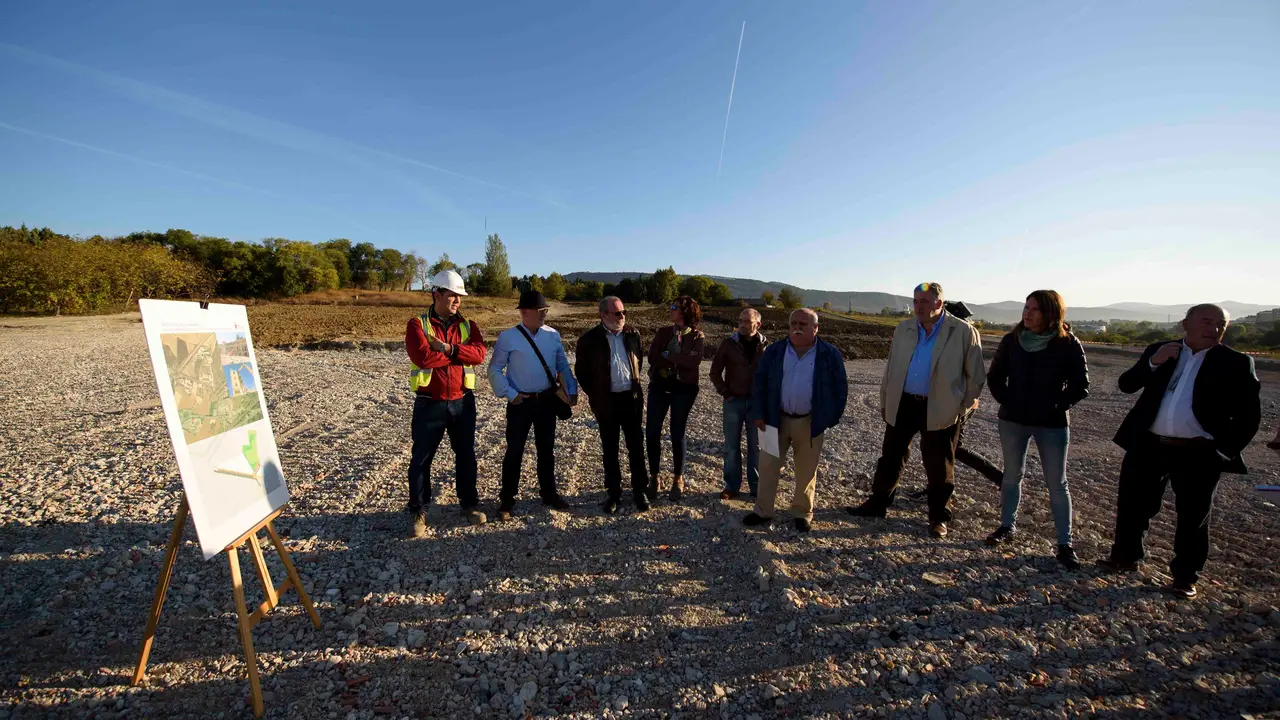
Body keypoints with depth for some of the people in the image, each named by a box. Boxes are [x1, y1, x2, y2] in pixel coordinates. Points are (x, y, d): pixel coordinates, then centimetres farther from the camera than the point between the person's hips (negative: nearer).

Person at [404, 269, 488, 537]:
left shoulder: (467, 325, 6)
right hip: (429, 403, -3)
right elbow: (422, 357, -21)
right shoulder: (417, 324, -4)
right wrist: (460, 354, -13)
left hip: (463, 401, 3)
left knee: (466, 455, 14)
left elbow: (479, 353, -12)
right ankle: (418, 511, 26)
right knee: (421, 458, 8)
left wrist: (448, 349, -22)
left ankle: (469, 503, 31)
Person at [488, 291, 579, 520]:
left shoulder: (553, 335, 2)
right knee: (515, 451, 3)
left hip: (548, 400, 4)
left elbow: (563, 366, 9)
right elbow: (495, 370, -5)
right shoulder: (508, 337, -9)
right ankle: (507, 501, 20)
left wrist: (572, 390, 0)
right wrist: (509, 394, -12)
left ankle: (549, 493, 32)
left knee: (547, 449, 15)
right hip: (521, 402, -3)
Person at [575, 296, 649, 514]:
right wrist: (595, 395, 2)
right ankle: (613, 493, 24)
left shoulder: (632, 334, 2)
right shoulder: (589, 339, -7)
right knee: (610, 450, 10)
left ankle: (639, 490, 24)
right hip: (606, 402, -2)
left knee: (636, 446, 9)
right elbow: (581, 371, 1)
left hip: (632, 398, 3)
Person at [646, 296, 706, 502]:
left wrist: (667, 356, -12)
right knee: (652, 433, 1)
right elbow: (652, 358, -5)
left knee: (677, 434, 4)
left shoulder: (697, 336, -1)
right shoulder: (662, 332, 8)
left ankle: (678, 478, 24)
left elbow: (693, 361, -17)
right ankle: (654, 477, 19)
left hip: (684, 389, -3)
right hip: (659, 386, 3)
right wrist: (678, 361, -14)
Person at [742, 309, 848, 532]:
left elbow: (840, 387, 1)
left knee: (807, 471, 12)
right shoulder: (775, 351, -1)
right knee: (768, 466, 6)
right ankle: (763, 511, 20)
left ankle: (802, 514, 29)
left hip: (810, 423, -1)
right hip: (777, 419, 1)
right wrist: (758, 414, -4)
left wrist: (831, 419, -4)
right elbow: (759, 382, 2)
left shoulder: (830, 354, -4)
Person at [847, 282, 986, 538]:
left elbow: (975, 373, -1)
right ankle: (877, 504, 27)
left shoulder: (964, 332, -7)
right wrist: (885, 401, 12)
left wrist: (966, 406, -1)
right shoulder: (903, 329, 5)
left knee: (939, 466, 9)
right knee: (891, 457, 13)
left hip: (940, 410, -3)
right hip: (902, 404, 4)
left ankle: (939, 517, 27)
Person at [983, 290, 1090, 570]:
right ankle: (1007, 526, 28)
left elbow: (1080, 385, -4)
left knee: (1057, 484, 5)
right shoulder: (1012, 340, -3)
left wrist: (1056, 406, -11)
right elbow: (994, 376, 6)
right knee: (1012, 475, 13)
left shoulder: (1068, 344, -9)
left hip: (1053, 424, -2)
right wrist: (1006, 401, -3)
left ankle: (1065, 544, 17)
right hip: (1013, 419, 2)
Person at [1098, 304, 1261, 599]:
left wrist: (1225, 449, -6)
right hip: (1148, 446, 1)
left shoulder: (1236, 364, 0)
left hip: (1199, 455, -1)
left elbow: (1250, 413, 1)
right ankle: (1125, 556, 28)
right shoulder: (1158, 350, 4)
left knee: (1192, 517, 9)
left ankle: (1184, 576, 24)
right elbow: (1126, 384, -1)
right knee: (1132, 505, 11)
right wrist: (1152, 363, -16)